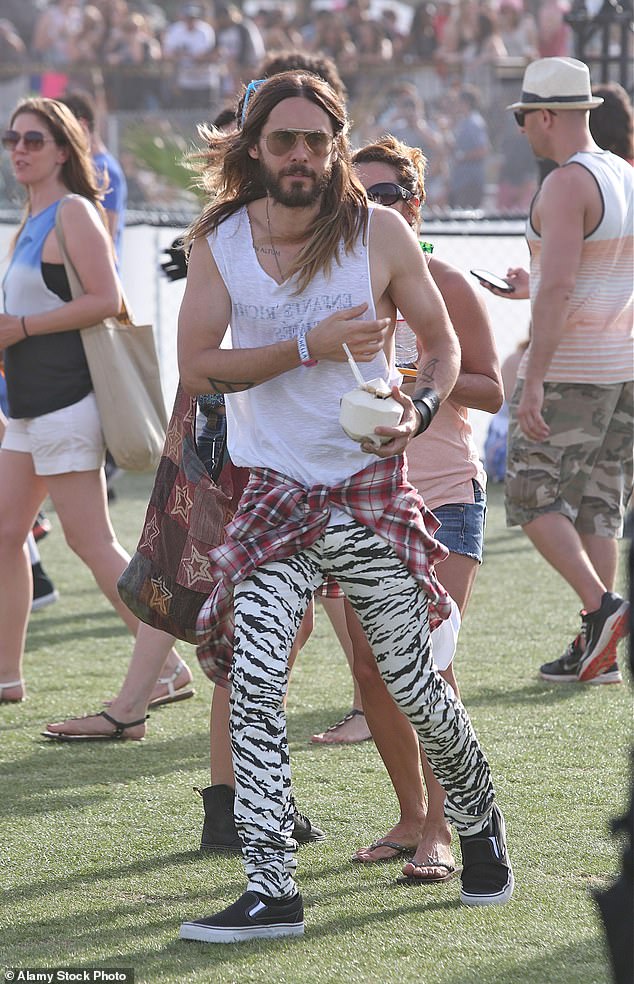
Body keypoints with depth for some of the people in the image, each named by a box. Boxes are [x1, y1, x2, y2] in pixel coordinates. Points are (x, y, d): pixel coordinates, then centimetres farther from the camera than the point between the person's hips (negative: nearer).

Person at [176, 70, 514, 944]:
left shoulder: (380, 232, -4)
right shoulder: (219, 241, -1)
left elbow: (443, 342, 5)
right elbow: (196, 366, -8)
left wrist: (419, 408, -15)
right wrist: (309, 346, -18)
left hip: (371, 487, -1)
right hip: (274, 493, 1)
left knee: (414, 683, 3)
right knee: (252, 684, -12)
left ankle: (479, 823, 31)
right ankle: (270, 890, -9)